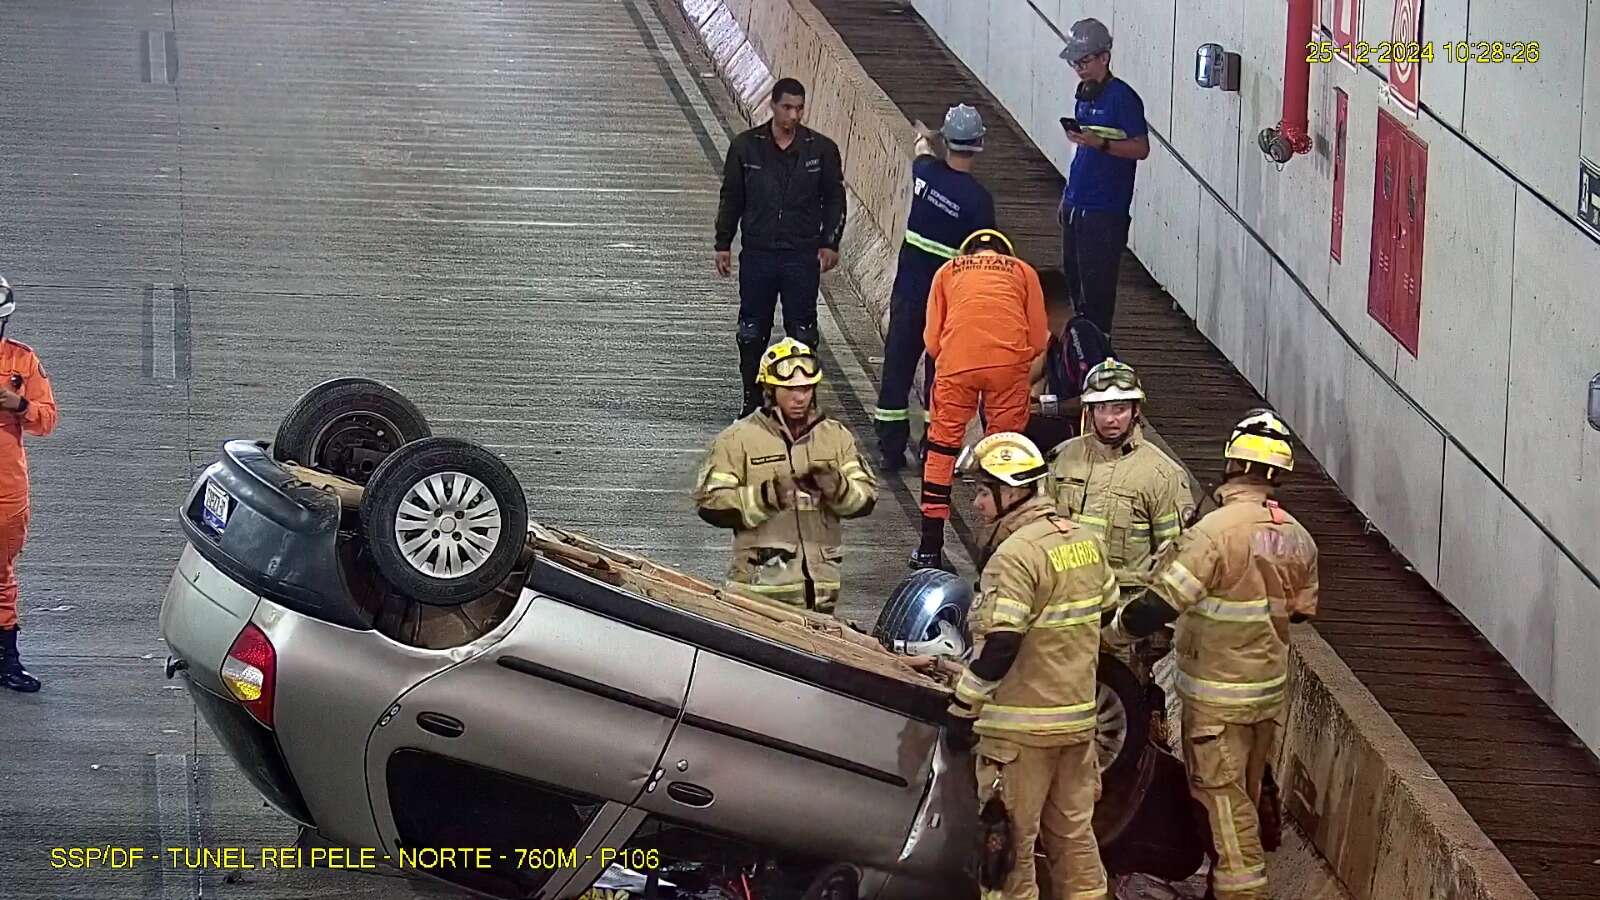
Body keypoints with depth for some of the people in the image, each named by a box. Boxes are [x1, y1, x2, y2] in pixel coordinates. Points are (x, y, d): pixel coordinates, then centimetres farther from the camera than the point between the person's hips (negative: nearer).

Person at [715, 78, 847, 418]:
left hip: (802, 257, -1)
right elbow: (731, 198, 8)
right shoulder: (746, 146, 1)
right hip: (757, 254, 1)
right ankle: (753, 400, 17)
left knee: (802, 332, 3)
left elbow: (835, 199, 7)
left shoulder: (821, 149, 0)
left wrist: (830, 243, -2)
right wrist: (723, 244, 5)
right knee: (752, 332, 6)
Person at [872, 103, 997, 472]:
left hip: (908, 290, 3)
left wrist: (923, 139, 44)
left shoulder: (925, 171, -6)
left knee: (898, 367, 10)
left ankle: (891, 449, 14)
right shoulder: (978, 198, -17)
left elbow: (922, 154, 21)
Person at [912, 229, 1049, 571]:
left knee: (942, 446, 11)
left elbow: (932, 340, 17)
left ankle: (930, 547, 13)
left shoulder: (948, 271, 27)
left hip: (956, 361, 0)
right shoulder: (1023, 271, 26)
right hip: (1010, 360, 0)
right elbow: (1039, 340, 17)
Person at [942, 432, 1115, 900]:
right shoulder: (1086, 541, 8)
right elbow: (1106, 610, 20)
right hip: (1079, 716, 8)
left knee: (1010, 839, 0)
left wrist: (961, 710, -14)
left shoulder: (1016, 554, -18)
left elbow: (997, 648, -22)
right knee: (1074, 832, 15)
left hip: (1021, 725, -8)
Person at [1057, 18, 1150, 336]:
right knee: (1072, 280, 13)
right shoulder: (1085, 95, 14)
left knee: (1097, 286, -5)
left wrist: (1100, 143, -25)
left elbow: (1141, 148, -13)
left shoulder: (1122, 97, -11)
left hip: (1105, 211, -9)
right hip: (1077, 207, 9)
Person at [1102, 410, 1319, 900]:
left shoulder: (1217, 530, -23)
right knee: (1252, 788, 21)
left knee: (1222, 794, 2)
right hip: (1271, 688, 7)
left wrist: (1113, 632, -9)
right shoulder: (1296, 537, -1)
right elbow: (1301, 608, 12)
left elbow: (1159, 603, -24)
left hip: (1218, 694, -7)